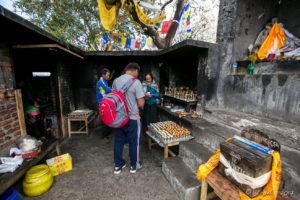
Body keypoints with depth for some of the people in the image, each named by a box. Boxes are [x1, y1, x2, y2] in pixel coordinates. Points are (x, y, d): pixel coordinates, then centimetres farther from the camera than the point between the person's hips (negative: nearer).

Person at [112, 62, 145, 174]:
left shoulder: (115, 81, 0)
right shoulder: (136, 82, -18)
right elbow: (141, 103, -18)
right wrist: (143, 97, 1)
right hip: (132, 118, -5)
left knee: (118, 141, 18)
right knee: (134, 143, 13)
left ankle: (118, 165, 35)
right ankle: (134, 166, 32)